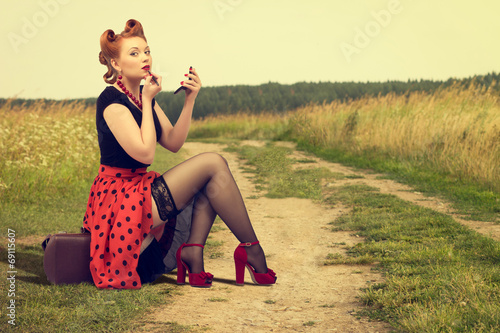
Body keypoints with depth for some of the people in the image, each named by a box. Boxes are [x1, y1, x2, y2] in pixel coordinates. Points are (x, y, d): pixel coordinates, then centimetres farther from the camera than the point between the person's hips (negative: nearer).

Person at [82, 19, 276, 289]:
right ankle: (251, 249, -8)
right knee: (212, 164, -14)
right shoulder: (111, 100, -15)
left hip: (138, 191, 9)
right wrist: (147, 101, -14)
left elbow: (173, 143, 7)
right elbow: (145, 153, -22)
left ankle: (192, 250, -12)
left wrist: (190, 99, -4)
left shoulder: (142, 96, 13)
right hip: (121, 202, -9)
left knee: (213, 176, 1)